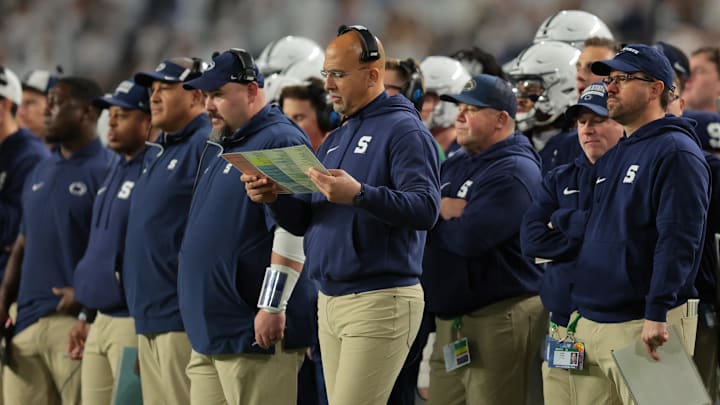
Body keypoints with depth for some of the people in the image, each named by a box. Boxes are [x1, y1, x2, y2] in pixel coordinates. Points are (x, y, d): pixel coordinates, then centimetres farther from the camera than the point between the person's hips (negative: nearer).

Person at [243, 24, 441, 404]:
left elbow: (426, 209, -21)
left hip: (379, 301, -8)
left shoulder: (403, 130, -7)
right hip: (329, 301, 9)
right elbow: (304, 222, 20)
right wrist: (274, 198, -1)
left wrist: (359, 195, -33)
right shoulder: (334, 140, 19)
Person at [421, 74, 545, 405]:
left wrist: (434, 213, -4)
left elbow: (469, 237, -23)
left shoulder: (514, 171, -12)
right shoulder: (454, 165, 18)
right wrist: (445, 209, -9)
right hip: (450, 320, 9)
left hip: (499, 320, -9)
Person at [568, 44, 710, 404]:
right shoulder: (612, 158, 19)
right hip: (591, 323, 9)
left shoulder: (675, 152, -9)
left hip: (643, 327, -9)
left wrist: (657, 313, -26)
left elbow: (678, 240, -19)